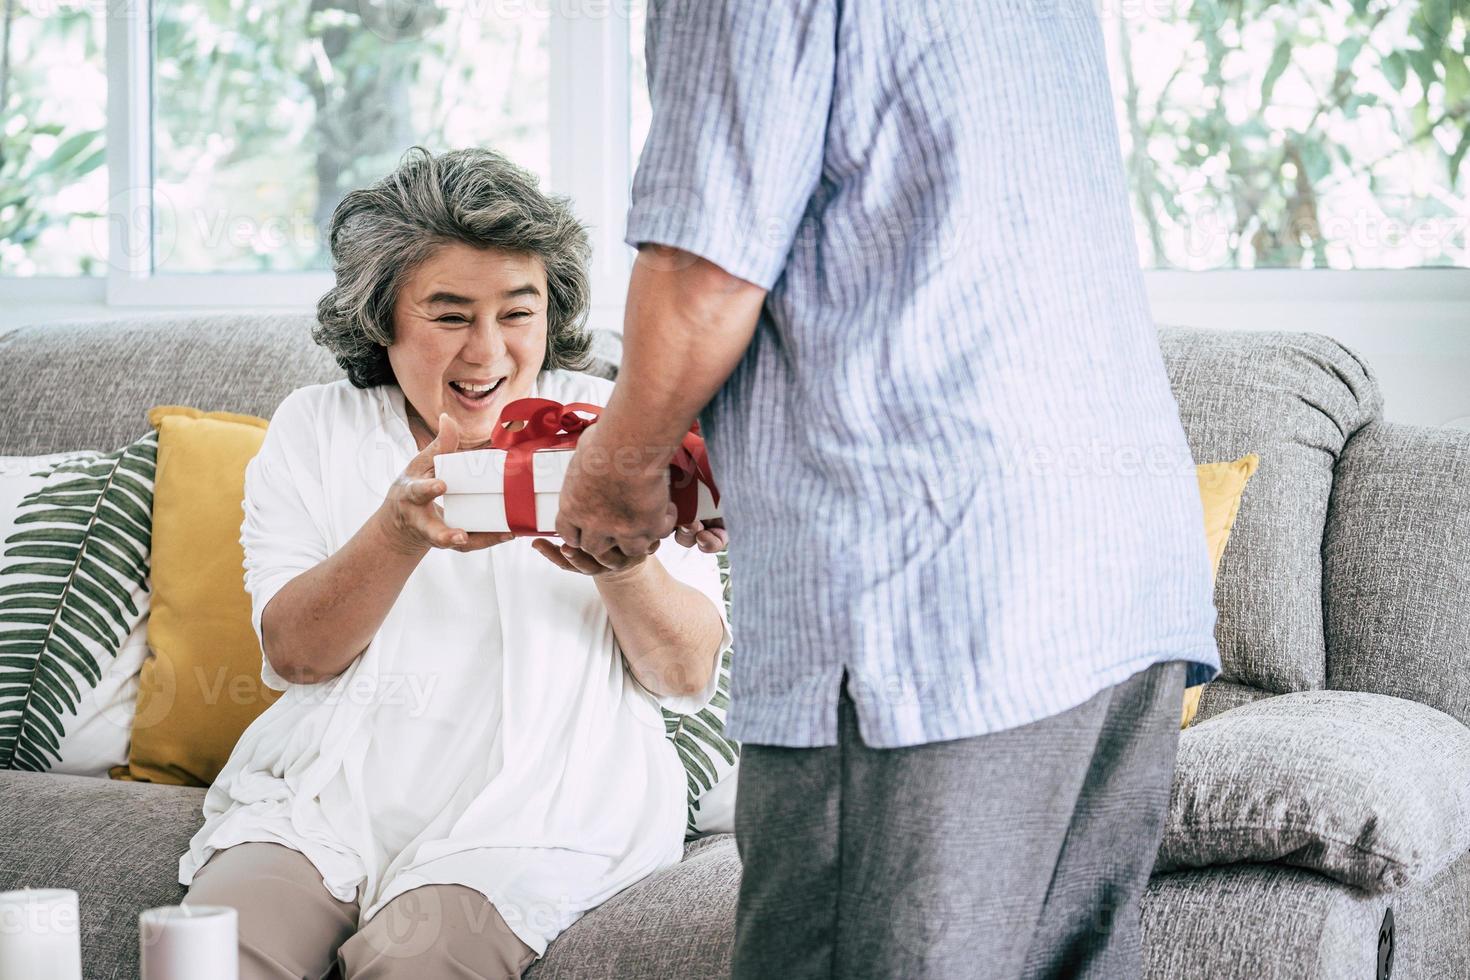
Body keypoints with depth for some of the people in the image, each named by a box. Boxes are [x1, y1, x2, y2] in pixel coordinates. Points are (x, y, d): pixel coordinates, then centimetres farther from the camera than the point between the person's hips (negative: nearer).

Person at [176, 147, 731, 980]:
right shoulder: (315, 429, 10)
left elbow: (691, 677, 0)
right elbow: (294, 654, -4)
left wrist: (621, 562, -21)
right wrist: (404, 530, -21)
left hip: (537, 809, -1)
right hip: (326, 794, 1)